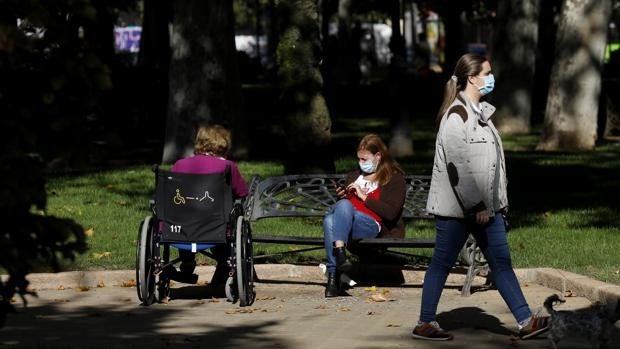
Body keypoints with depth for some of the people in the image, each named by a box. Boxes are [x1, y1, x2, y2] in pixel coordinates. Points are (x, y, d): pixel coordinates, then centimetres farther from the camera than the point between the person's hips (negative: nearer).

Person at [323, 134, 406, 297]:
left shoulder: (394, 178, 11)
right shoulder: (353, 176, 30)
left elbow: (391, 213, -4)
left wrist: (363, 196, -4)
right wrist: (341, 196, 14)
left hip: (371, 225, -5)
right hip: (346, 224, 5)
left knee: (344, 206, -35)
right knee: (329, 221, -34)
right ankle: (333, 275, -42)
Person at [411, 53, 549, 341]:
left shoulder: (479, 112, 14)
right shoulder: (457, 114, -16)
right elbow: (457, 165, -21)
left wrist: (492, 203, 16)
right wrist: (477, 206, -21)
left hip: (483, 205, 9)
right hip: (457, 206, -9)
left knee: (501, 261, 6)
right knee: (442, 263, 0)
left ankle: (525, 321, 6)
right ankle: (425, 324, 9)